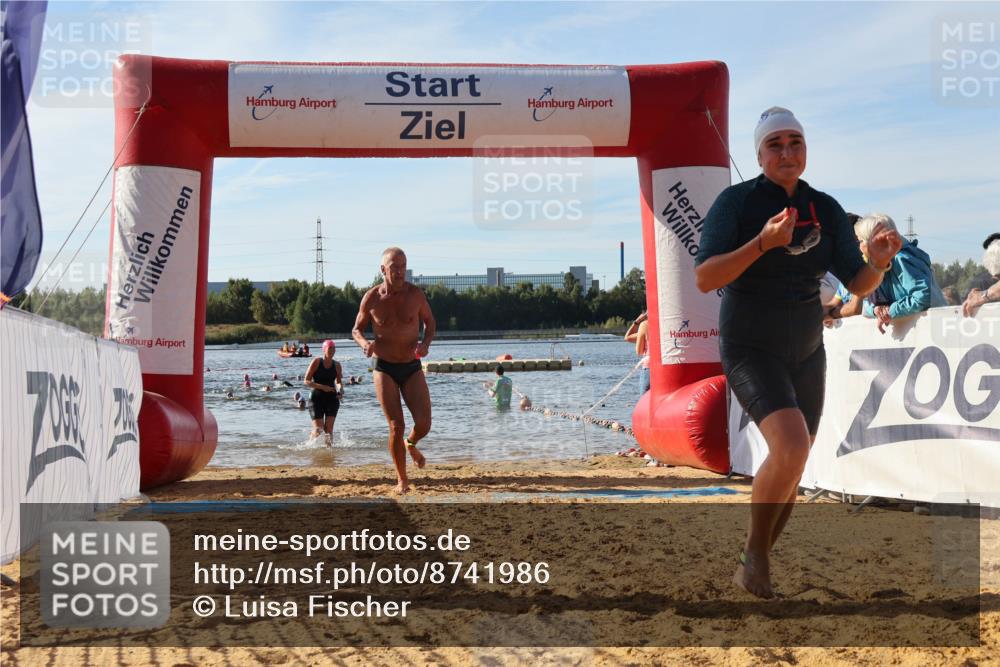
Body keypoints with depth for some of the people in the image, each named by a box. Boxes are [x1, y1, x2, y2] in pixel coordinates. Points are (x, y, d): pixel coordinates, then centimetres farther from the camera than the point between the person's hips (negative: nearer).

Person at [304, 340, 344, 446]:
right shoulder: (316, 362, -6)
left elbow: (339, 381, 19)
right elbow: (307, 381, -8)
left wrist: (340, 389, -4)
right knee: (318, 429, -7)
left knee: (329, 428, -5)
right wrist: (322, 387, -20)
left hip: (332, 399, 3)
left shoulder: (337, 365, 5)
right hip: (317, 398, -3)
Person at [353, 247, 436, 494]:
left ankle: (411, 445, 29)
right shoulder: (371, 298, -6)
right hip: (385, 369, -1)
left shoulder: (415, 294, -4)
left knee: (423, 424, -9)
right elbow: (357, 329, 7)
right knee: (396, 427, -7)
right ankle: (402, 480, 11)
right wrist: (365, 344, -16)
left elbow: (430, 322, 11)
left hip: (412, 368, 1)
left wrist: (425, 343, -10)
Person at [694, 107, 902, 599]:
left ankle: (753, 564, 30)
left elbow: (858, 285, 1)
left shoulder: (826, 211, 1)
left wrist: (878, 262, -21)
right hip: (751, 351, -5)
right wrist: (762, 243, -33)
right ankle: (755, 554, -6)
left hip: (805, 354, 6)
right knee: (790, 447, -27)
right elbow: (704, 279, -21)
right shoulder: (735, 202, -12)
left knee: (790, 473, 10)